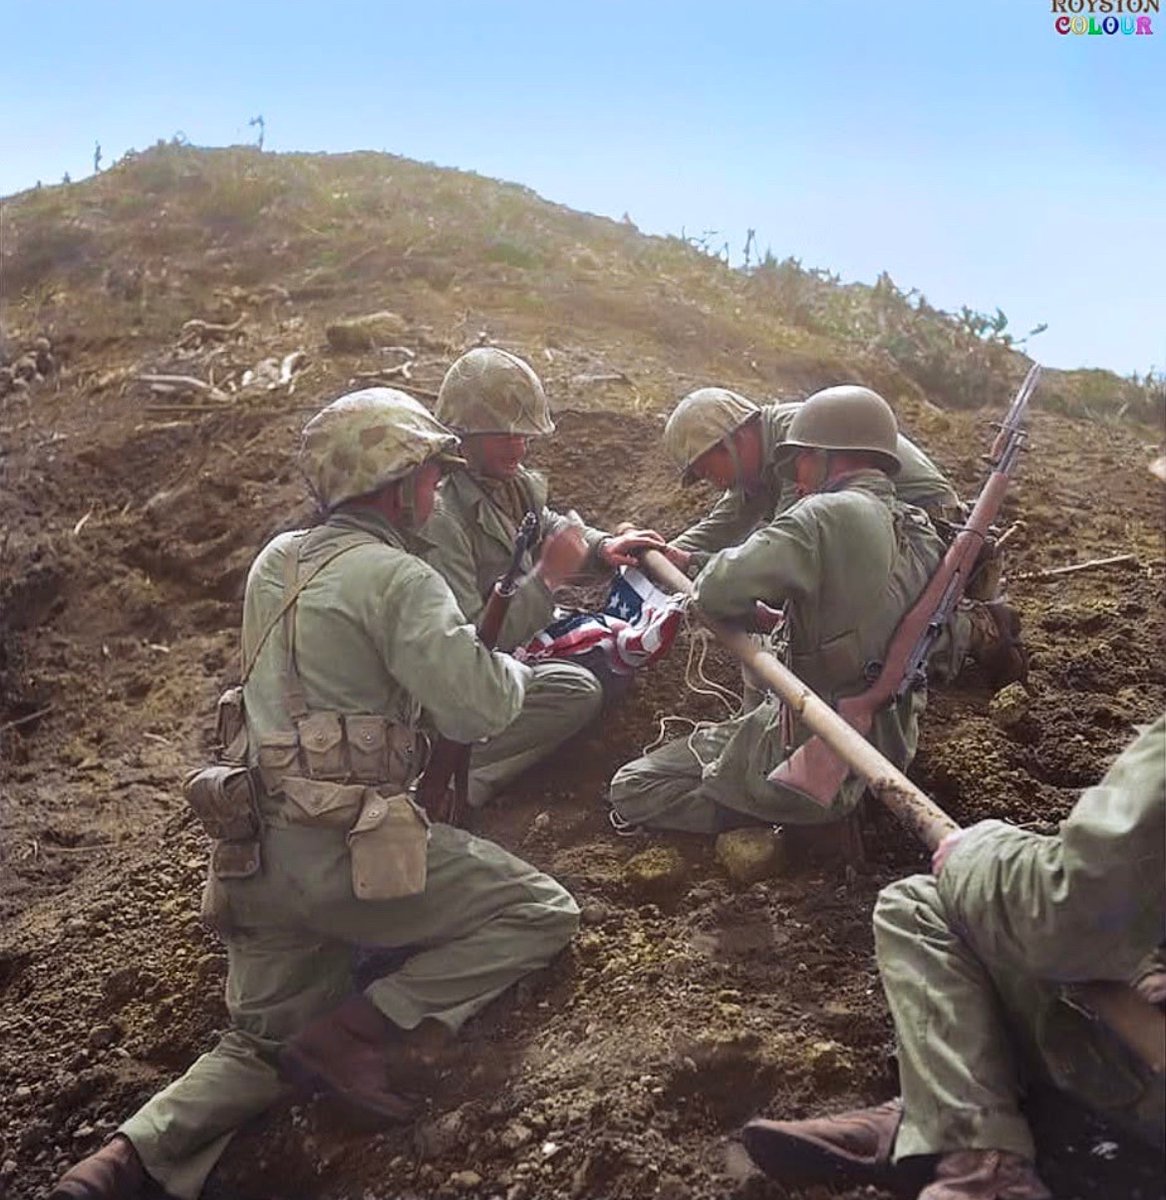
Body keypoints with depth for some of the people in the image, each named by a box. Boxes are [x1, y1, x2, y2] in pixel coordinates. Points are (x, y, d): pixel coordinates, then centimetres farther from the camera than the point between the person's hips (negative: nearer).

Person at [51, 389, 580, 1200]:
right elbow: (479, 709, -17)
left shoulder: (278, 561, 13)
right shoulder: (397, 577, -11)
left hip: (256, 854, 8)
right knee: (542, 915, 6)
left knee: (266, 1049, 21)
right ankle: (361, 1031, -7)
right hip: (351, 851, -8)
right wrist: (518, 669, 6)